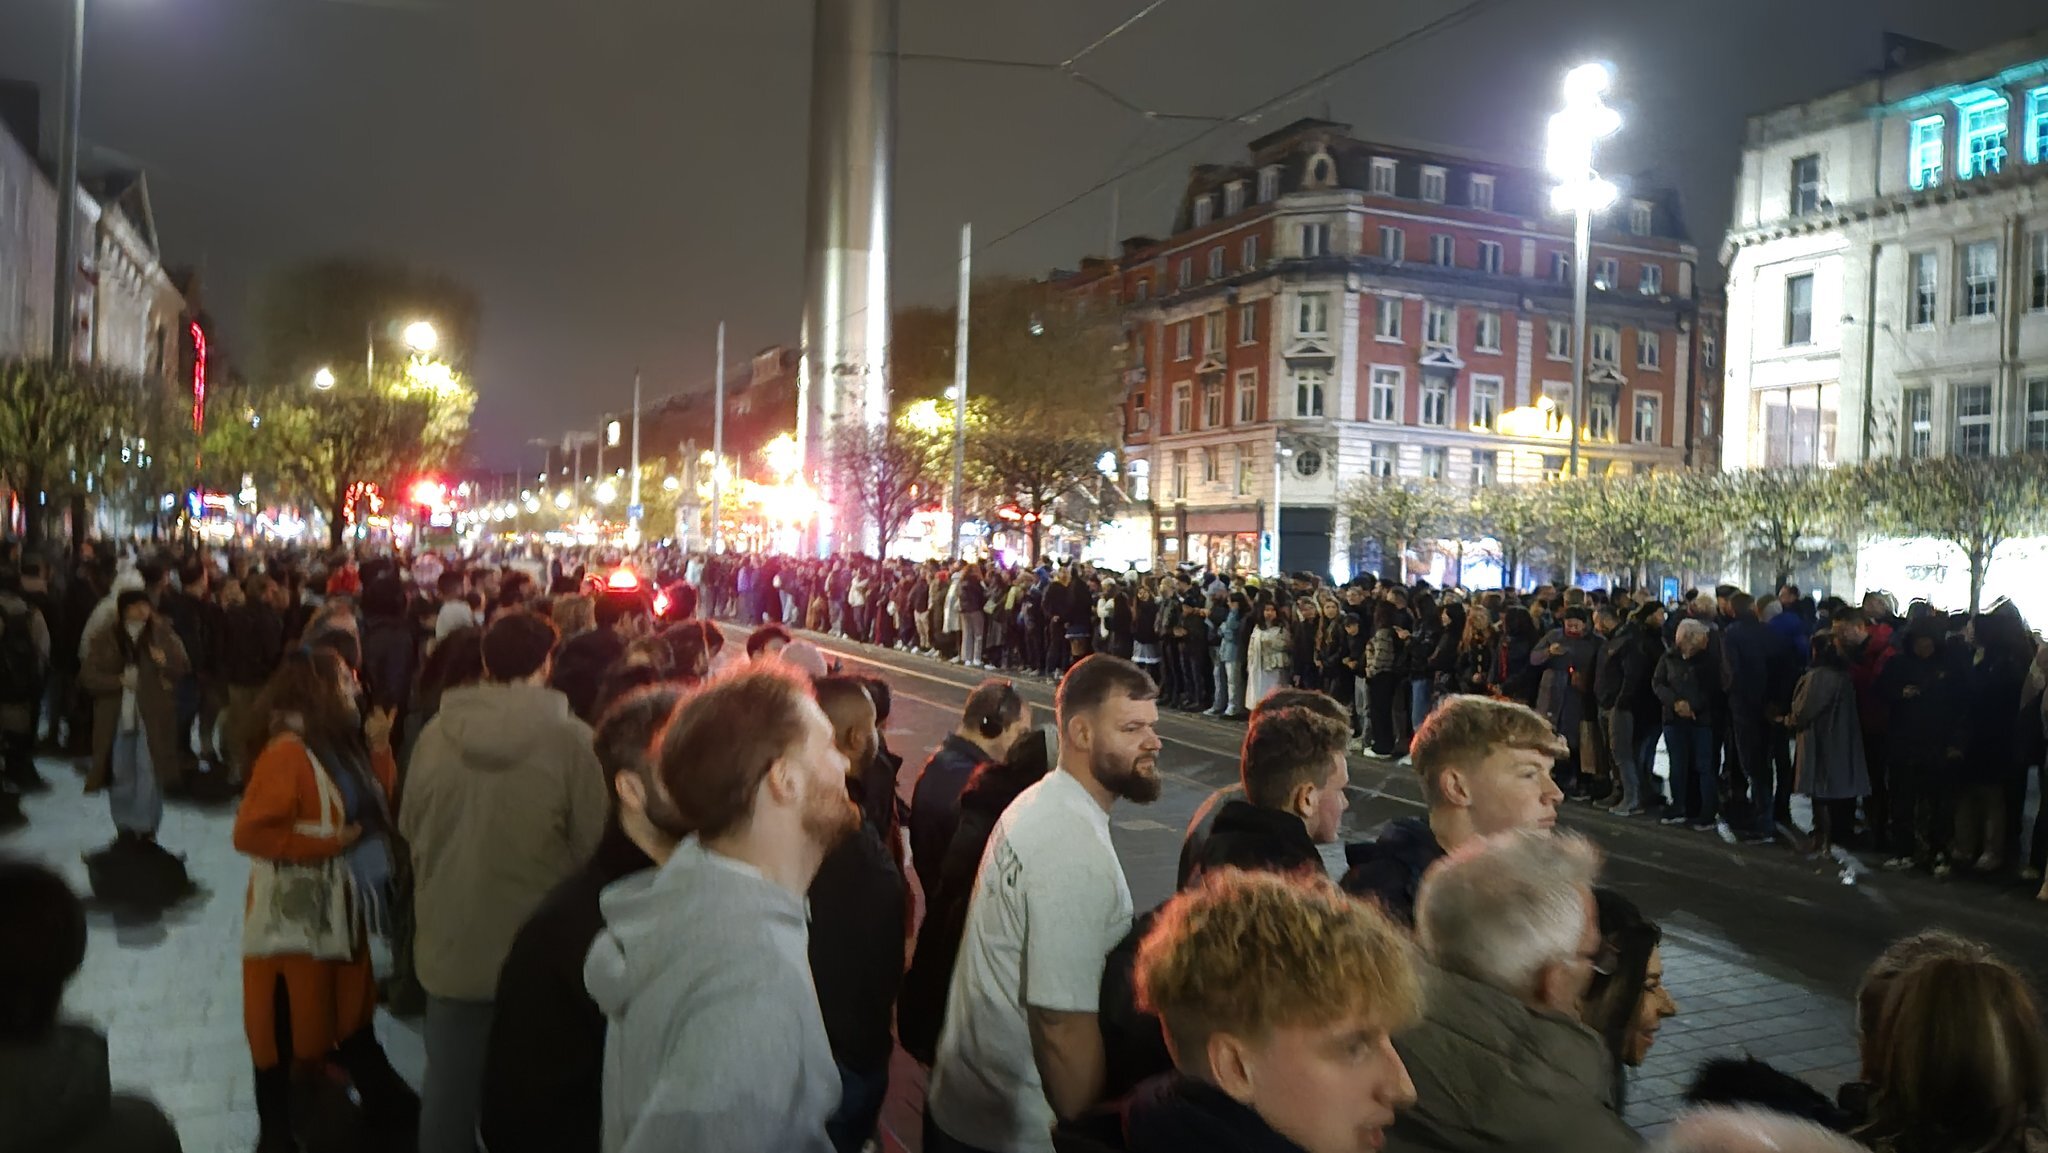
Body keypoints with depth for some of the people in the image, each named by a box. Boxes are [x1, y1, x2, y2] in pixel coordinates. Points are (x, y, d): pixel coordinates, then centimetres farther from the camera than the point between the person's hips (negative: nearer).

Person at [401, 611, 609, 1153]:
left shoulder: (436, 733, -9)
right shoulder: (570, 739, -18)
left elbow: (410, 828, 3)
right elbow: (592, 844, -13)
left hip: (451, 942, 3)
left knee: (450, 1081, 19)